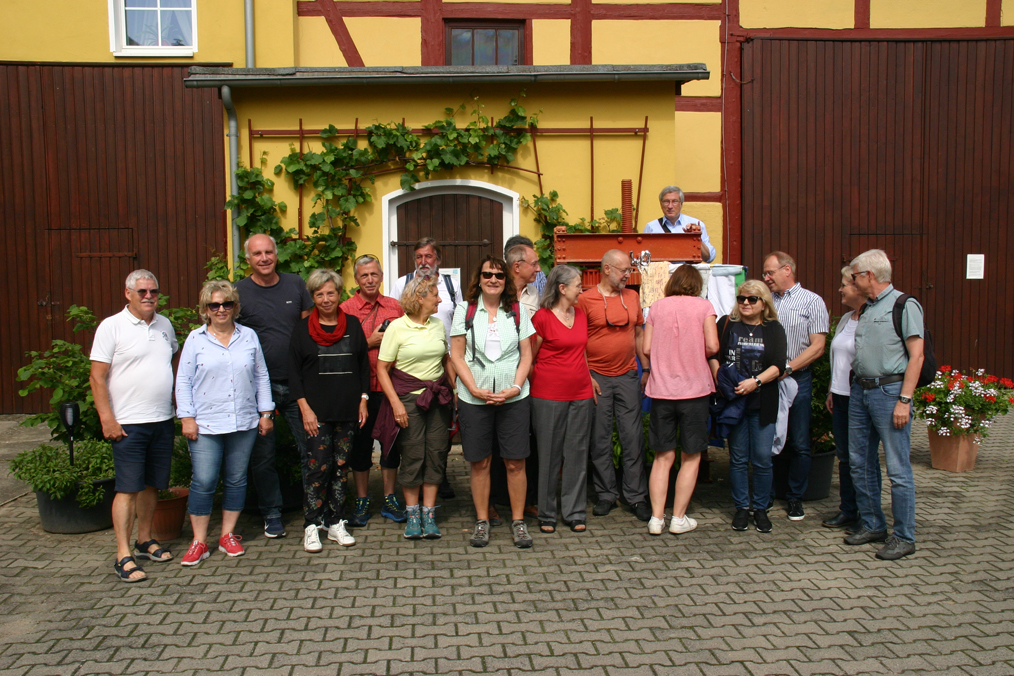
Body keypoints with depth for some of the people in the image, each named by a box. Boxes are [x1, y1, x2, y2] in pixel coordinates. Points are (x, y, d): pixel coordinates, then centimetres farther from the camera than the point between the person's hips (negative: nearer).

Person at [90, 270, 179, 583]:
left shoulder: (165, 325, 11)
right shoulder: (112, 327, -6)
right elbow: (97, 377, -9)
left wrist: (180, 406, 16)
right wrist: (107, 419, -15)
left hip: (162, 420, 5)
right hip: (128, 424, -5)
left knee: (152, 484, 13)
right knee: (128, 488, -4)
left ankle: (145, 540, 28)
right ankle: (123, 556, 2)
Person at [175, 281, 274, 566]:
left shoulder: (249, 337, 8)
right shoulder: (195, 339, 2)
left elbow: (261, 377, 12)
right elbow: (183, 382, 2)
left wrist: (266, 412, 8)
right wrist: (187, 417, -5)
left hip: (244, 423, 2)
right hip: (206, 424, -2)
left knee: (236, 480, 9)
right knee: (203, 482, -3)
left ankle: (228, 535, 22)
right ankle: (199, 541, 9)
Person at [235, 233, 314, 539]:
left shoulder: (295, 284, 6)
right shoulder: (238, 292, -2)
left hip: (296, 382, 2)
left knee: (311, 447, 4)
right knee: (262, 455, 7)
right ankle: (272, 515, 22)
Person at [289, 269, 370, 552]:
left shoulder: (353, 325, 8)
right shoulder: (302, 329, 2)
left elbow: (364, 365, 12)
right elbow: (294, 372, 0)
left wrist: (363, 400, 4)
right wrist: (305, 408, -8)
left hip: (348, 411, 3)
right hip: (317, 412, -2)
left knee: (341, 466, 7)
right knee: (317, 467, -5)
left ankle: (336, 524, 17)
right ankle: (311, 527, 5)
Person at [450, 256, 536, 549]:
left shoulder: (517, 311, 7)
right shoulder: (465, 311, 4)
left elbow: (527, 355, 6)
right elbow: (456, 355, 1)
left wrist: (516, 387, -8)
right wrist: (476, 390, -9)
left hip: (513, 398, 1)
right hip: (474, 398, 0)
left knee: (515, 462, 2)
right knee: (480, 462, 6)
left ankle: (518, 521, 15)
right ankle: (482, 521, 19)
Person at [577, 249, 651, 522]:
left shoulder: (632, 297, 9)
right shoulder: (585, 299, -4)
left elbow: (639, 335, 16)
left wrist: (647, 370, 11)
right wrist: (586, 376, -9)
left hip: (627, 376, 3)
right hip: (597, 378, -3)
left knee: (633, 438, 3)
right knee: (600, 440, 5)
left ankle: (636, 496, 13)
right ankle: (606, 494, 18)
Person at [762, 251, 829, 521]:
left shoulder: (812, 301, 0)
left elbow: (817, 347, -7)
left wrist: (787, 367, -16)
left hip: (797, 380, -3)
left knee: (799, 444, 4)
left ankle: (795, 498, 17)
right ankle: (766, 496, 20)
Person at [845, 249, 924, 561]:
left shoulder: (904, 305, -8)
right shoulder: (866, 308, 15)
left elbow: (916, 356, -12)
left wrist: (904, 400, -17)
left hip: (889, 391, -8)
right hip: (859, 390, 8)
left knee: (898, 469, -2)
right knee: (860, 462, 12)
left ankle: (904, 537, 8)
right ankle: (872, 525, 26)